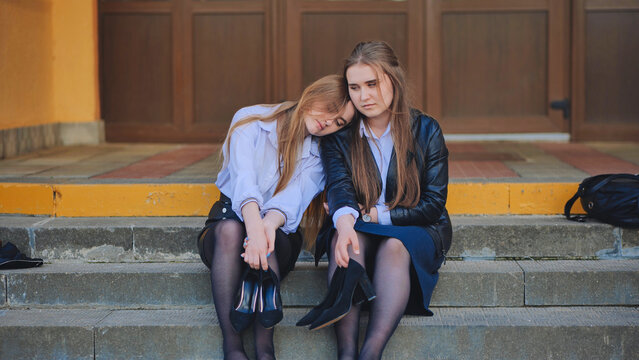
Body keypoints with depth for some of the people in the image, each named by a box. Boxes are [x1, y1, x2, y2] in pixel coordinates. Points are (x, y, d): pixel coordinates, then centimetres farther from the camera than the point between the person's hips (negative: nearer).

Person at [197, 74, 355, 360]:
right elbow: (244, 179, -22)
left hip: (279, 232, 1)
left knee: (268, 236, -34)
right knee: (231, 229, -36)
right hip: (230, 216, -1)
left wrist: (269, 224, -42)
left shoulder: (317, 157, 3)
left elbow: (293, 197, -19)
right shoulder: (251, 121, -3)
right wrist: (254, 226, -42)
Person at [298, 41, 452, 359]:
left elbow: (433, 204, -4)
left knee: (395, 247, -35)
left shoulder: (425, 130, -1)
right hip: (360, 235, 1)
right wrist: (345, 219, -41)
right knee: (344, 238, -33)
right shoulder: (338, 135, 2)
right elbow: (339, 186, -17)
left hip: (416, 233, -1)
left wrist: (372, 215, -12)